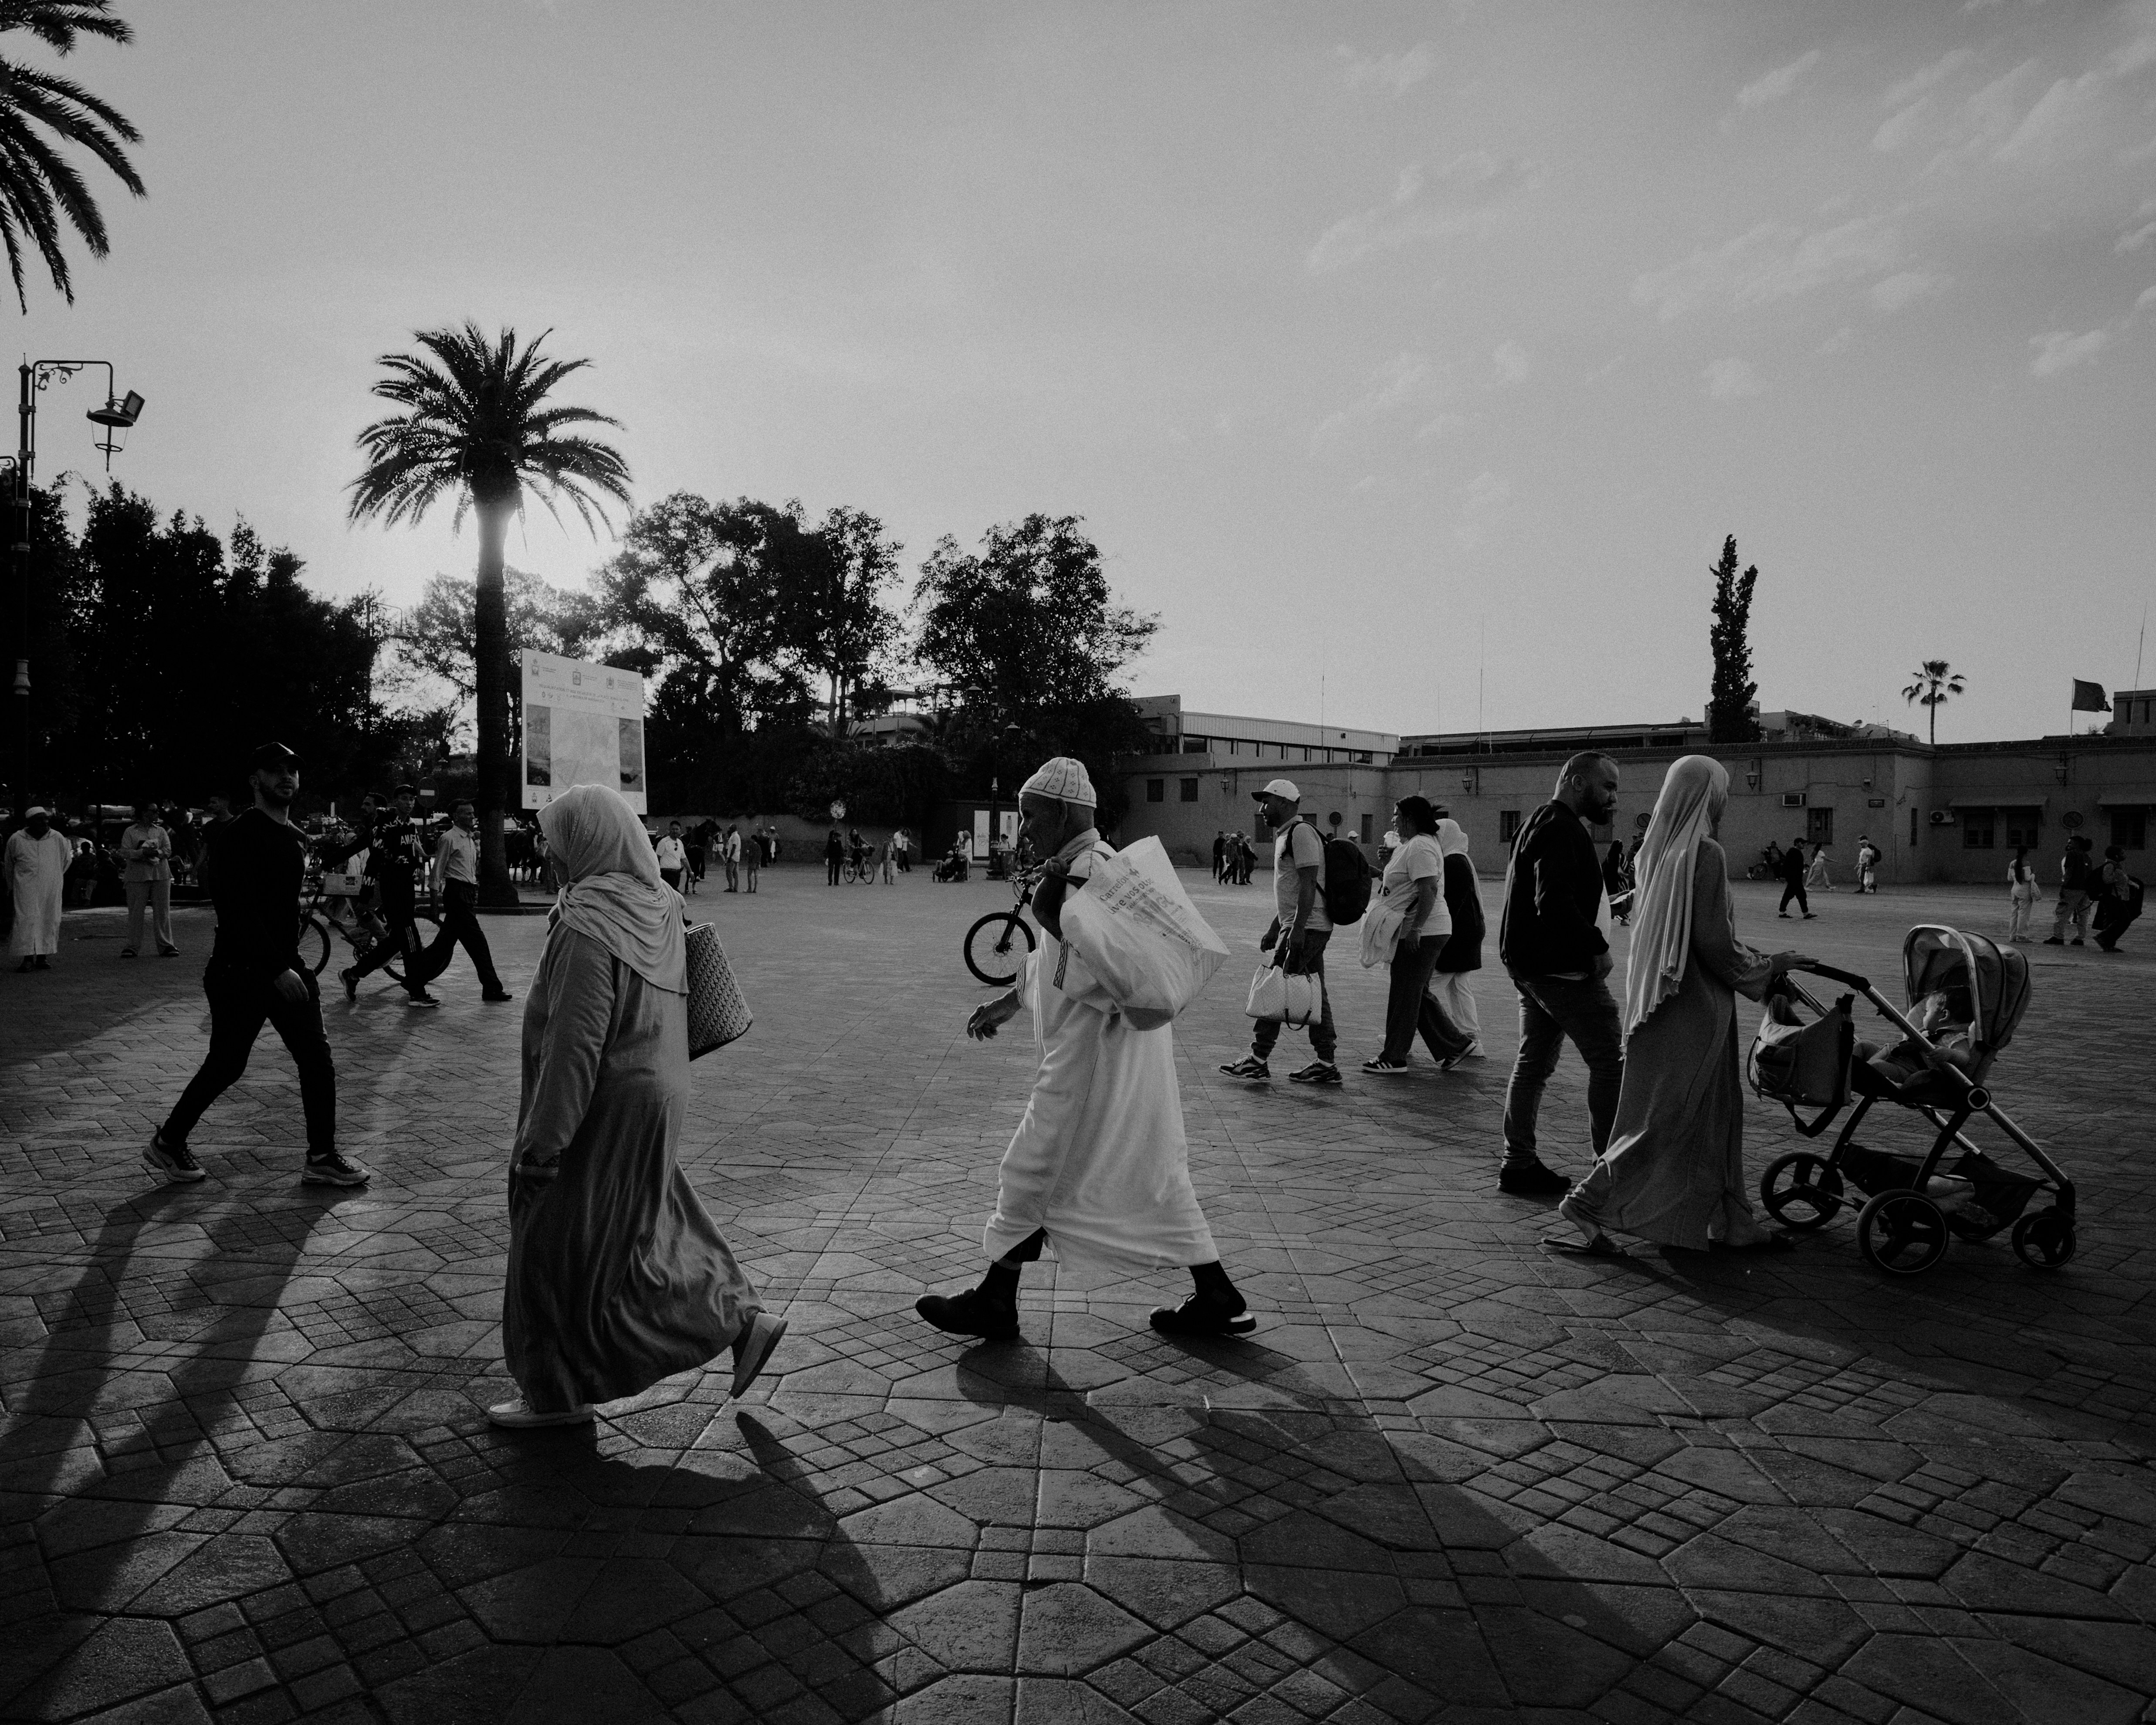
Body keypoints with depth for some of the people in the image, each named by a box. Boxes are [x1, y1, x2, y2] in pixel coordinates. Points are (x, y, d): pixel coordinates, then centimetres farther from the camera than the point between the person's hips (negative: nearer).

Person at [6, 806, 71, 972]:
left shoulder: (58, 839, 0)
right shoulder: (16, 840, -1)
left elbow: (67, 860, 16)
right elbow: (9, 866, 12)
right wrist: (11, 889, 17)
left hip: (51, 889, 2)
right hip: (26, 888, -2)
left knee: (49, 921, 2)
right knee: (26, 920, -8)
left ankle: (43, 957, 10)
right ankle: (28, 958, -7)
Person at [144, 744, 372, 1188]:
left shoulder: (297, 838, 13)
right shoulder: (238, 834, -13)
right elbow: (238, 910, -21)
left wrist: (292, 962, 11)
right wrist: (277, 970, -25)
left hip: (287, 967, 7)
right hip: (240, 972, -7)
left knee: (318, 1060, 2)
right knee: (226, 1066, 3)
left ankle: (322, 1158, 8)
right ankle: (167, 1144, 25)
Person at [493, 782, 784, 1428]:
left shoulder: (590, 925, -22)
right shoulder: (658, 908, 4)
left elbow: (575, 1047, -24)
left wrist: (540, 1144, -17)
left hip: (605, 1113, -8)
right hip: (654, 1101, 9)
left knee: (559, 1250, 7)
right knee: (651, 1228, 21)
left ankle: (557, 1392, 22)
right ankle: (743, 1318, 22)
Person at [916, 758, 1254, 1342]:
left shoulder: (1087, 870, -18)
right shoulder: (1099, 863, 14)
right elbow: (1064, 956, 24)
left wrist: (1046, 912, -23)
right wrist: (1010, 1002, 28)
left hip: (1094, 1050, -10)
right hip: (1126, 1048, 10)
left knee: (1034, 1170, 5)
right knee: (1153, 1170, 15)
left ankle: (995, 1302, 19)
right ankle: (1218, 1299, 20)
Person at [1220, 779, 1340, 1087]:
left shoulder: (1301, 833, -13)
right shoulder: (1285, 835, 20)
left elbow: (1308, 883, -20)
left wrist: (1297, 929, -24)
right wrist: (1274, 928, 24)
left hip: (1305, 928, -10)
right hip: (1298, 927, 10)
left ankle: (1258, 1061, -1)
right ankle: (1325, 1064, 12)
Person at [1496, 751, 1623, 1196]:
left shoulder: (1543, 823, 19)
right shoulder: (1561, 829, -15)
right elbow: (1555, 904, -26)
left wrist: (1612, 906, 12)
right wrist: (1597, 946, -19)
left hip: (1532, 966, 11)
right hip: (1564, 968, -11)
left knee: (1534, 1063, 12)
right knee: (1609, 1062, -3)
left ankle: (1519, 1164, 16)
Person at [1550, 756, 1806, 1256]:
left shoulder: (1656, 850, 9)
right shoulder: (1705, 854, -17)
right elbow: (1714, 942, -18)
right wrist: (1771, 965, -1)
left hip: (1656, 998, 9)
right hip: (1694, 1004, -9)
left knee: (1716, 1114, 16)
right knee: (1665, 1118, -2)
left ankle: (1731, 1222, 25)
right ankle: (1588, 1201, -1)